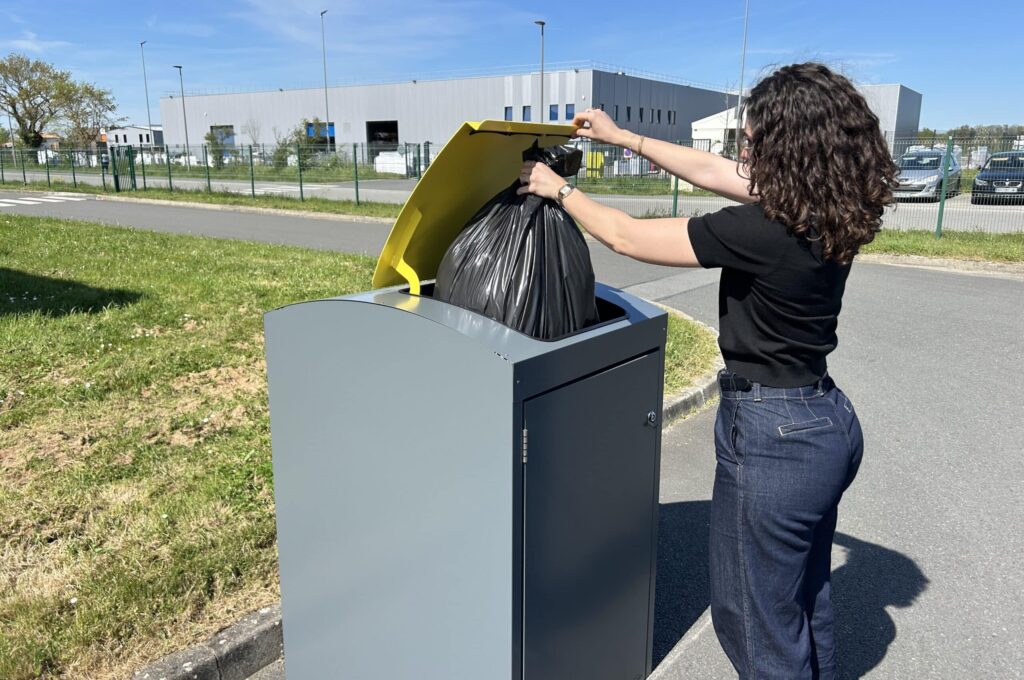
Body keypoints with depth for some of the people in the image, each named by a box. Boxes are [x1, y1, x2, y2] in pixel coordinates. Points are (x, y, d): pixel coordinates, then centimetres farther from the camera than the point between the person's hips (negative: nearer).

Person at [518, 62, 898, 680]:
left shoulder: (760, 231, -27)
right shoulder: (828, 212, -1)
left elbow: (626, 236, -17)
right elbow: (714, 171, 9)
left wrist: (558, 189, 0)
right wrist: (622, 137, 16)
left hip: (772, 436, -9)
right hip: (829, 420, 9)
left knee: (755, 618, 12)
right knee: (808, 600, 27)